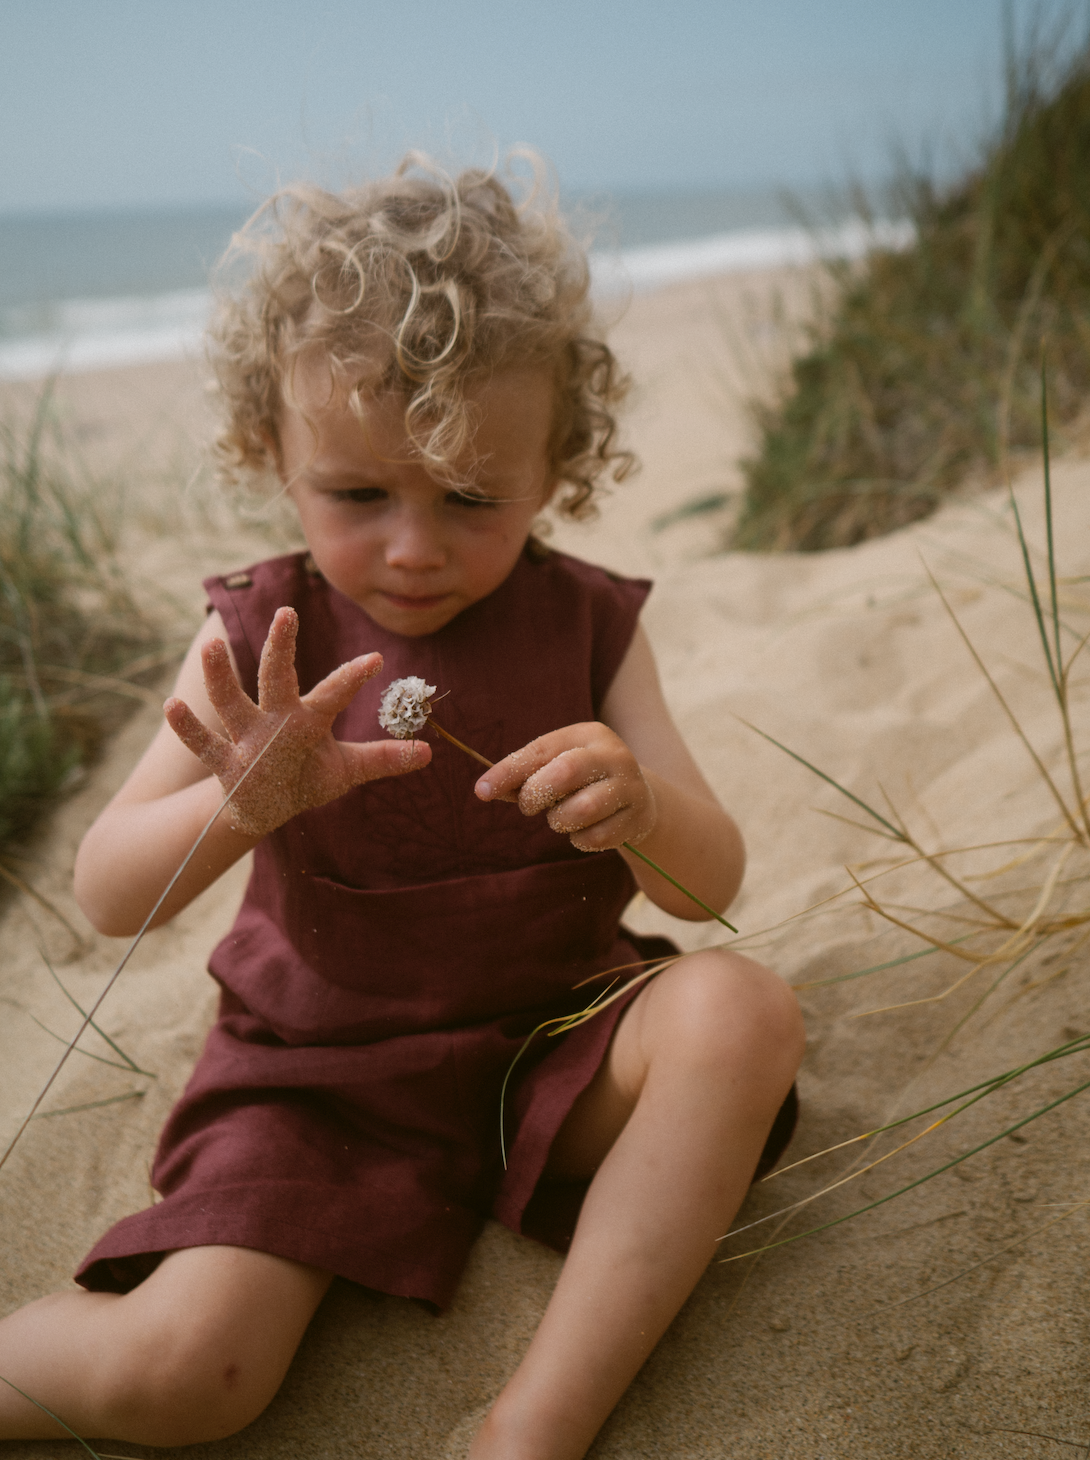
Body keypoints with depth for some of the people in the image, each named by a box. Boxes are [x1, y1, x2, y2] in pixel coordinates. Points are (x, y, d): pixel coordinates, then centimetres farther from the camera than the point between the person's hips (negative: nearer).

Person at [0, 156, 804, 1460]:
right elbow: (106, 898, -13)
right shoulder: (261, 637, -8)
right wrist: (243, 804, -35)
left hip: (553, 1032, 2)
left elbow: (714, 882, -8)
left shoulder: (588, 623, -6)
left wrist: (638, 804, -32)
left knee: (741, 1014, -28)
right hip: (322, 1065, -1)